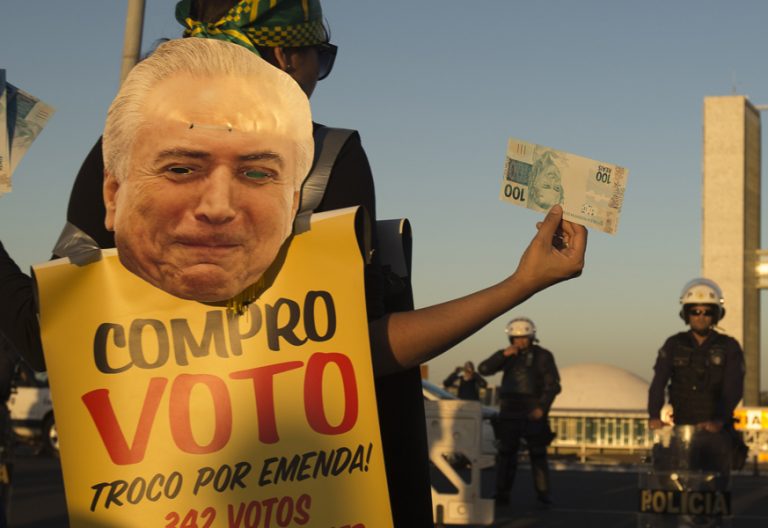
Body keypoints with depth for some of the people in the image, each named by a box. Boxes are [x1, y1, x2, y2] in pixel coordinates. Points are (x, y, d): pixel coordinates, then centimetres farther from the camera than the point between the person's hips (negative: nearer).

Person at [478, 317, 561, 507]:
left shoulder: (543, 356, -3)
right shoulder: (507, 355, 6)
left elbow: (553, 385, -6)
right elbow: (484, 369, -4)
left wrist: (542, 407, -18)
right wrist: (503, 355, -17)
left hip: (533, 413, -2)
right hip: (510, 413, 3)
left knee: (538, 454, 1)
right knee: (506, 453, 0)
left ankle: (543, 493, 8)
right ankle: (502, 495, 3)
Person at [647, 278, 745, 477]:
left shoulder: (729, 347, 4)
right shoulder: (674, 345, 8)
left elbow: (734, 388, -7)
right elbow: (658, 383, -3)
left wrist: (719, 420, -24)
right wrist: (654, 416, -21)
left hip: (717, 430, -1)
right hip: (681, 429, 1)